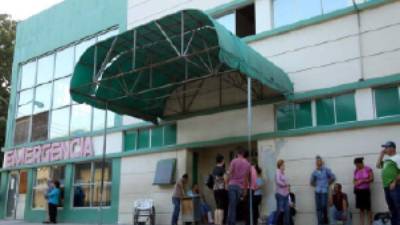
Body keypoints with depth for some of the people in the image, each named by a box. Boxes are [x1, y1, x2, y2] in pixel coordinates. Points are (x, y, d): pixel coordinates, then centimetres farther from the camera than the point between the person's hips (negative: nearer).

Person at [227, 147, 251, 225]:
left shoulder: (234, 161, -1)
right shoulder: (247, 164, 8)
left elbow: (230, 174, -5)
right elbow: (246, 178, 12)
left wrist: (227, 183, 6)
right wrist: (245, 190, 17)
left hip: (232, 185, -3)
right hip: (241, 187, 3)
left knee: (232, 205, -3)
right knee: (235, 205, 8)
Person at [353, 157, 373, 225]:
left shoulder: (368, 169, -5)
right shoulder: (356, 171, 9)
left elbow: (371, 179, -7)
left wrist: (362, 181, -14)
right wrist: (355, 183, -4)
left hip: (366, 190, -4)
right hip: (358, 191, 4)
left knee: (368, 208, -3)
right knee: (361, 208, 5)